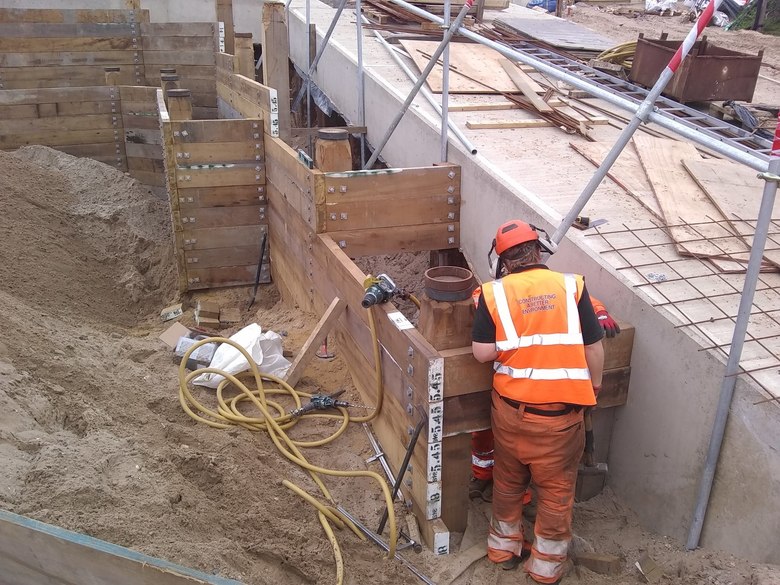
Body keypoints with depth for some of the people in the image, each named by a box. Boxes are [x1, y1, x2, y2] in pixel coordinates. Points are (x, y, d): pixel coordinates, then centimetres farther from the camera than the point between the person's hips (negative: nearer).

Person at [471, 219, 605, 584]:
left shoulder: (494, 293, -7)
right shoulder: (571, 286, -7)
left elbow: (482, 353, -10)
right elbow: (593, 346, -3)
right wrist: (594, 384, 14)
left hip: (510, 407, 1)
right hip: (560, 411, -1)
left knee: (508, 480, 23)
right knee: (556, 488, 17)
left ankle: (503, 546, 41)